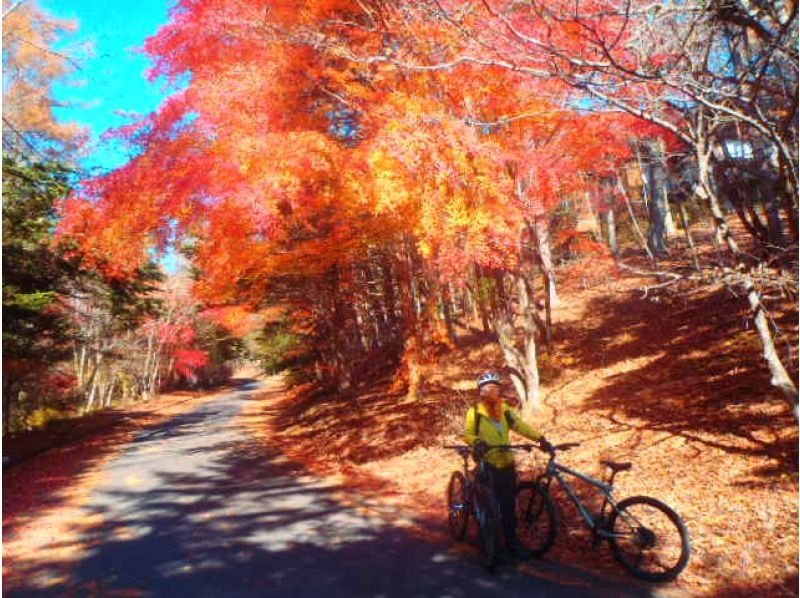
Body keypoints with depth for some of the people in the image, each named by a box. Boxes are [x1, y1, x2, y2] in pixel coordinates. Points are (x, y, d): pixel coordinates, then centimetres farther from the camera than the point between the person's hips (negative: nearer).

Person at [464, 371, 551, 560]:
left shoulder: (505, 410, 6)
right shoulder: (475, 412, -7)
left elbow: (520, 426, 3)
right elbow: (468, 434, -10)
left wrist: (540, 438, -8)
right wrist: (477, 443, -30)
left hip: (506, 464, 4)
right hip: (487, 466, -4)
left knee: (509, 505, 11)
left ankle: (511, 541, 25)